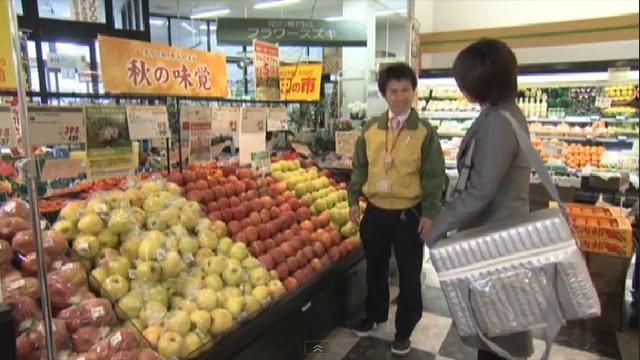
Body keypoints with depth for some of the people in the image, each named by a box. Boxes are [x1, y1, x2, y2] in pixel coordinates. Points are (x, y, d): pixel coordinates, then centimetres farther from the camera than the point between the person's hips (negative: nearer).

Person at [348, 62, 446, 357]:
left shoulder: (424, 132, -6)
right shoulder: (370, 129, 2)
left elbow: (433, 176, -5)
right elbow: (359, 167, 9)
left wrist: (429, 213, -9)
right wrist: (353, 200, 4)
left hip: (409, 213, -3)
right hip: (375, 211, 3)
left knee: (409, 275, 10)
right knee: (375, 268, 19)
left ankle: (404, 331, 29)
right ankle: (374, 314, 42)